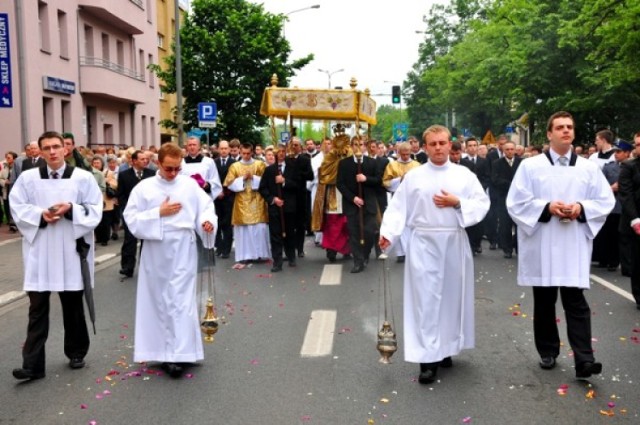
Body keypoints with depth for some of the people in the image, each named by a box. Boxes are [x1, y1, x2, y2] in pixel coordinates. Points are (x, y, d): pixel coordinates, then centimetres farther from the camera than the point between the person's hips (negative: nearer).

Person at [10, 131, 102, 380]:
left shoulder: (83, 177, 0)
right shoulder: (28, 178, 3)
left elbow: (95, 210, -2)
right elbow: (16, 207, 1)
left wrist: (71, 209, -18)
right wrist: (40, 215, -15)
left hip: (71, 251, 0)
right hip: (39, 252, 1)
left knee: (73, 305, 12)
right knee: (37, 309, 1)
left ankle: (76, 353, 29)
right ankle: (33, 364, 4)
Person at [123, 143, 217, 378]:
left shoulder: (190, 184, 3)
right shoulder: (144, 187, 1)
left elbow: (206, 206, 5)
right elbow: (131, 218, -3)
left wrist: (207, 220, -16)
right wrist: (159, 213, -11)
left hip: (183, 250, -1)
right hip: (156, 252, 1)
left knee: (181, 300, -4)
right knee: (159, 299, 9)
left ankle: (178, 354, -2)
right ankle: (166, 351, 21)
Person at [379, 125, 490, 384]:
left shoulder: (464, 174, 5)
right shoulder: (413, 176, 2)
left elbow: (482, 204, 2)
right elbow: (398, 208, -3)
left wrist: (457, 203, -13)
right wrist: (387, 233, -17)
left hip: (454, 243, 2)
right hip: (424, 244, -2)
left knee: (451, 295, 11)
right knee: (426, 299, -4)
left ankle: (444, 347, 27)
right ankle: (428, 357, -1)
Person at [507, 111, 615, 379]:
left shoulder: (589, 168, 6)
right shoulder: (530, 166, 0)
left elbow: (606, 201, 7)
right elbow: (516, 202, -3)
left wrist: (581, 208, -11)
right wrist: (547, 207, -16)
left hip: (574, 248, 0)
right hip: (541, 247, 0)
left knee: (576, 303, -3)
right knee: (544, 303, 11)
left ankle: (583, 360, -3)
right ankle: (547, 352, 25)